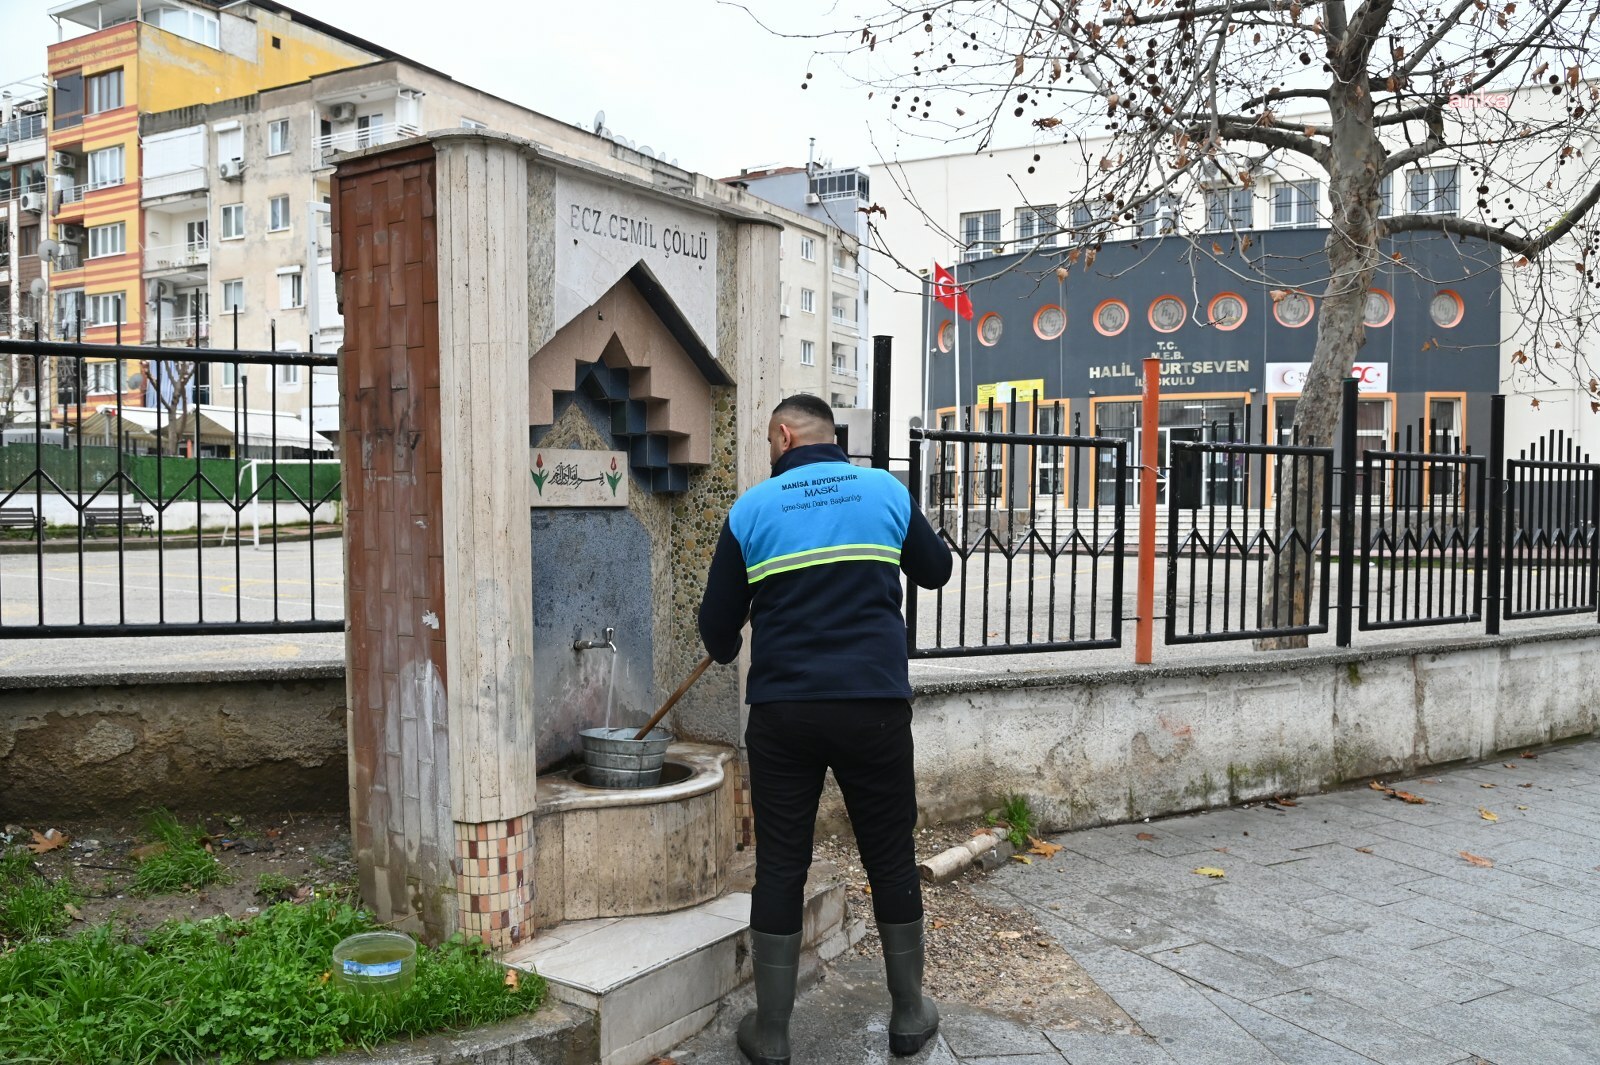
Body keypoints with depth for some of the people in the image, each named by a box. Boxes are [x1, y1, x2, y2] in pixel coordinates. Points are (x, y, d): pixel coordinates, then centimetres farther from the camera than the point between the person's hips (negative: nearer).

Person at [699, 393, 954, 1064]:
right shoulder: (886, 491, 5)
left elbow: (717, 624, 7)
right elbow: (937, 570, 20)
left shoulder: (752, 508, 2)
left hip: (782, 712, 0)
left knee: (780, 866, 10)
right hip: (874, 706, 1)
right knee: (891, 859, 14)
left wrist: (727, 651, 29)